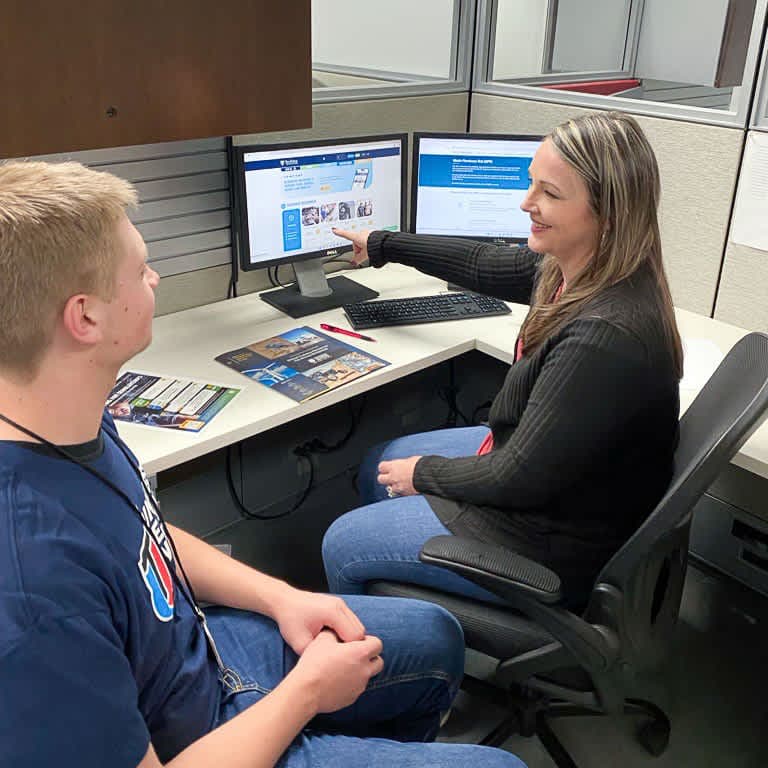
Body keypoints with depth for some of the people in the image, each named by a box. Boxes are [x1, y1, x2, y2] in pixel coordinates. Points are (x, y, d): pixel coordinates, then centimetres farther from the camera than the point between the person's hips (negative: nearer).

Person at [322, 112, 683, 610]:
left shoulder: (604, 337, -37)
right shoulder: (572, 267, -9)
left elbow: (520, 479, -28)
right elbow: (483, 266, 10)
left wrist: (425, 473, -10)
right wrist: (381, 245, 22)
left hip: (555, 543, -9)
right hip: (526, 454, 9)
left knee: (341, 545, 2)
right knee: (377, 467, 23)